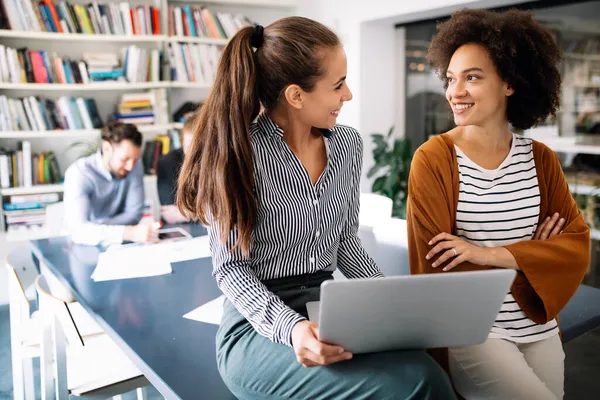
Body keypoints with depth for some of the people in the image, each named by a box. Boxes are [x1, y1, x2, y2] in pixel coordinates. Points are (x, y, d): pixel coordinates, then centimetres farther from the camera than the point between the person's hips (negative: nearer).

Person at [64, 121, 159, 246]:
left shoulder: (135, 166, -7)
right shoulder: (78, 173, -20)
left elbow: (134, 213, -7)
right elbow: (78, 229, -31)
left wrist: (96, 228, -21)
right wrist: (130, 233, -43)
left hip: (118, 245, 3)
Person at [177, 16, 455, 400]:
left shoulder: (348, 144, 4)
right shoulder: (238, 150, -13)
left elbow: (346, 244, 12)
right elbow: (230, 267, -11)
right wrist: (289, 326, -27)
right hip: (258, 327, -5)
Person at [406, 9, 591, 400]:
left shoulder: (541, 159, 3)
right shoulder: (432, 159, -12)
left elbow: (578, 245, -3)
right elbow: (436, 266, -15)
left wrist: (493, 254, -19)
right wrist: (533, 257, -8)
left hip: (540, 330, 5)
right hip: (469, 331, -4)